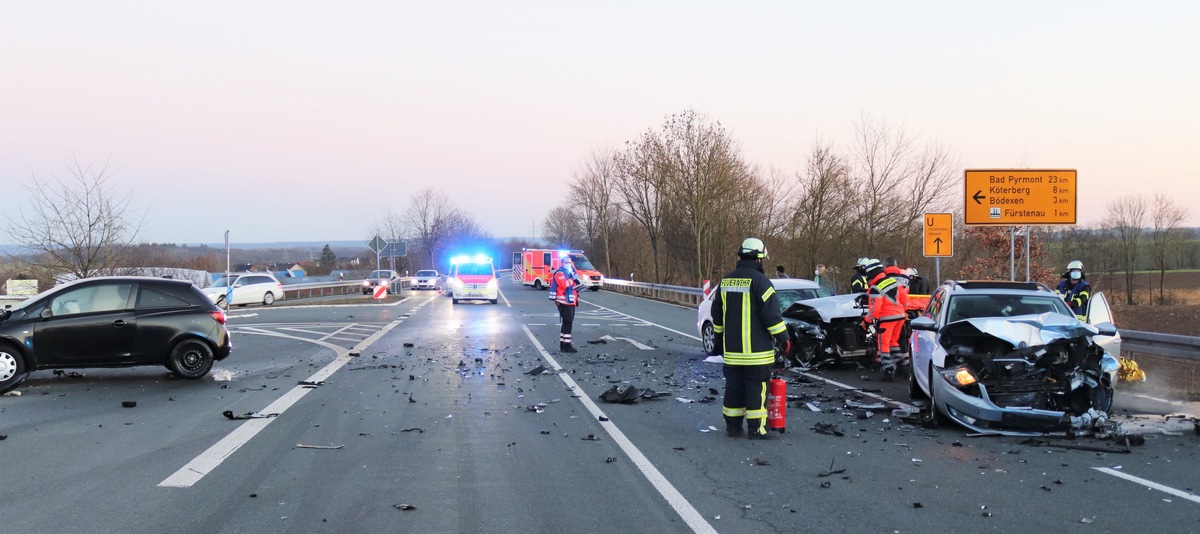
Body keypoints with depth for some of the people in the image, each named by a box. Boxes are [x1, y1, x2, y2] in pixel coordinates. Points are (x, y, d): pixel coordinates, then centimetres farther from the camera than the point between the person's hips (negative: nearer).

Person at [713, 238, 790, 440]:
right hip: (756, 349, -6)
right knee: (756, 387, -1)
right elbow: (771, 313, -14)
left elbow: (717, 313, 19)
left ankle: (732, 425, 18)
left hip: (732, 348, 6)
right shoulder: (759, 281, -13)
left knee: (734, 385, 13)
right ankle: (755, 428, 1)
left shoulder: (726, 281, 9)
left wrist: (720, 336, 31)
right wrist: (782, 338, -6)